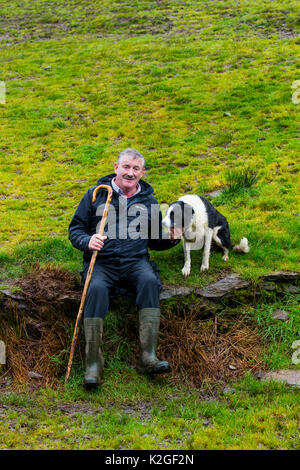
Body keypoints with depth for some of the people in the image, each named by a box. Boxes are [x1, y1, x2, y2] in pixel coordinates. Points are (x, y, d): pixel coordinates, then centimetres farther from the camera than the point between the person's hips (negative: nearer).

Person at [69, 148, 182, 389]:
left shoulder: (148, 200, 18)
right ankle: (93, 364, -32)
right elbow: (75, 229, 11)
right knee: (97, 289, -34)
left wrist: (171, 238, 3)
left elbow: (154, 241, 25)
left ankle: (148, 356, -35)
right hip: (101, 262, -1)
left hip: (135, 261, 2)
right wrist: (87, 241, -11)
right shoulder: (96, 194, 11)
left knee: (150, 282, -32)